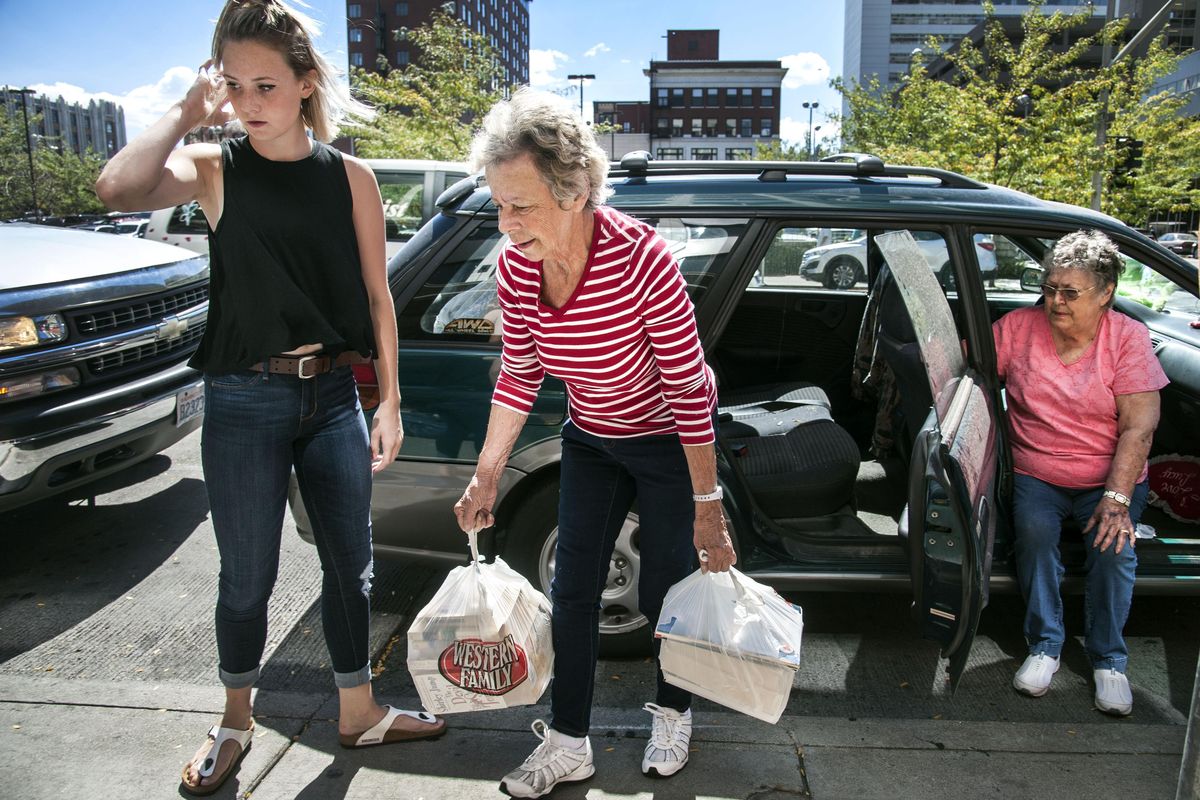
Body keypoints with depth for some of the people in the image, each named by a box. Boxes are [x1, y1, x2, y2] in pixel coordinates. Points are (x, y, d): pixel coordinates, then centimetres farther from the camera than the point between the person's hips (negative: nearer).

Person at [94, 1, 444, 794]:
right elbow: (118, 187, -24)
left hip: (333, 396, 2)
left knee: (350, 565, 13)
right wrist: (187, 111, -13)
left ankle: (359, 711, 34)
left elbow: (376, 297, 4)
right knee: (248, 577, 10)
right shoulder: (215, 170, -3)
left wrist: (389, 400, 1)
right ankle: (236, 722, 35)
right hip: (245, 403, -2)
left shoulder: (350, 177, 2)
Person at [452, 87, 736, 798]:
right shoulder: (517, 266, -16)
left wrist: (707, 503, -21)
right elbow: (519, 376, -3)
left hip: (667, 443, -5)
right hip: (591, 440, 5)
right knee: (573, 590, 7)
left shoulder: (639, 258, -33)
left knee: (663, 590, 8)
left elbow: (689, 388, -26)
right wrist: (487, 477, 0)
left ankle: (673, 713, 37)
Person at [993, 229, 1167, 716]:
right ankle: (1045, 645, -10)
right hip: (1036, 475, 1)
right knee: (1034, 530, -29)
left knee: (1114, 545, -26)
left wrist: (1116, 498, -22)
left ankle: (1108, 661, -5)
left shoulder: (1128, 338, -6)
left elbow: (1139, 427, -12)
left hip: (1110, 479, 0)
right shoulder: (1018, 327, -2)